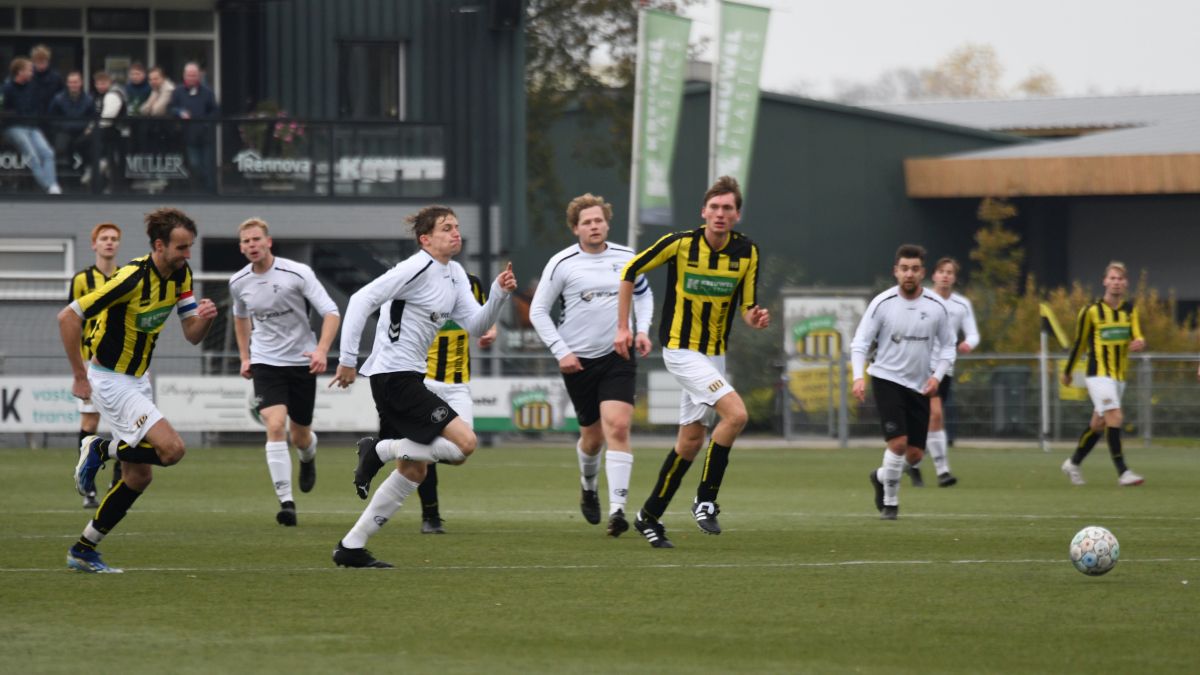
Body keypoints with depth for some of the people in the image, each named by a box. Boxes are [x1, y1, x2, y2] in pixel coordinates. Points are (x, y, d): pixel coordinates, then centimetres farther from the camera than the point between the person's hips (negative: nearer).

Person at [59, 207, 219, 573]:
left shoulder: (180, 274, -1)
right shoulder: (133, 278, -25)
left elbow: (192, 335, 4)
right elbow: (68, 317, -22)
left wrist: (205, 317, -20)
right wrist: (80, 377, -19)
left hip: (138, 378, 9)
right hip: (110, 379, -9)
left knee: (139, 475, 10)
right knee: (171, 449, -20)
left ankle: (83, 550, 19)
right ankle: (100, 451, 4)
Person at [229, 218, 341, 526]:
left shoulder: (297, 273, -14)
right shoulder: (238, 283, -1)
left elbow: (331, 313, -14)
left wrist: (321, 350, -28)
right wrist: (244, 357, 19)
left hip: (301, 362, -1)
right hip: (265, 362, 1)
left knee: (300, 436, 9)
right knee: (275, 425, -20)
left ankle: (308, 458, 49)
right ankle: (286, 501, -21)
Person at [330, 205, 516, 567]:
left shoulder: (455, 275, 14)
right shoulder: (417, 268, -14)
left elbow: (475, 324, 12)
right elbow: (362, 299, -18)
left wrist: (499, 294, -6)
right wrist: (347, 359, -20)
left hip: (408, 378, 10)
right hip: (394, 374, -10)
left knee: (413, 470, 13)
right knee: (465, 442, -17)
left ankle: (351, 547, 16)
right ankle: (380, 450, -6)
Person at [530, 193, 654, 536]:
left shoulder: (626, 258, 3)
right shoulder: (562, 264, -6)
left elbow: (644, 294, 22)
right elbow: (538, 311, -1)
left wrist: (642, 330, 6)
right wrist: (561, 352, -8)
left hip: (618, 355, 1)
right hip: (578, 360, -1)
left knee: (618, 427, -17)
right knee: (593, 434, 8)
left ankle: (618, 509, -21)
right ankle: (588, 486, 42)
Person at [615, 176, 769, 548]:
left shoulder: (747, 252, -3)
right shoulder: (680, 243, -13)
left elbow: (746, 307, 0)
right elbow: (630, 271, -3)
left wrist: (755, 318, -24)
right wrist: (623, 327, -3)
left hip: (715, 353, 5)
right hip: (681, 348, -5)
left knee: (690, 440, 10)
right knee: (736, 413, -22)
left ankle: (650, 516, 25)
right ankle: (705, 500, -10)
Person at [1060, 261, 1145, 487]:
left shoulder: (1130, 310, 7)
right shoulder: (1091, 311, -6)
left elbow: (1137, 336, -3)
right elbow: (1079, 343, 4)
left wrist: (1139, 343, -27)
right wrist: (1067, 372, 12)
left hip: (1119, 375, 6)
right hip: (1099, 373, -6)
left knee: (1098, 424, 12)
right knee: (1115, 418, -18)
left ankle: (1073, 463, 29)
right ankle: (1122, 472, -19)